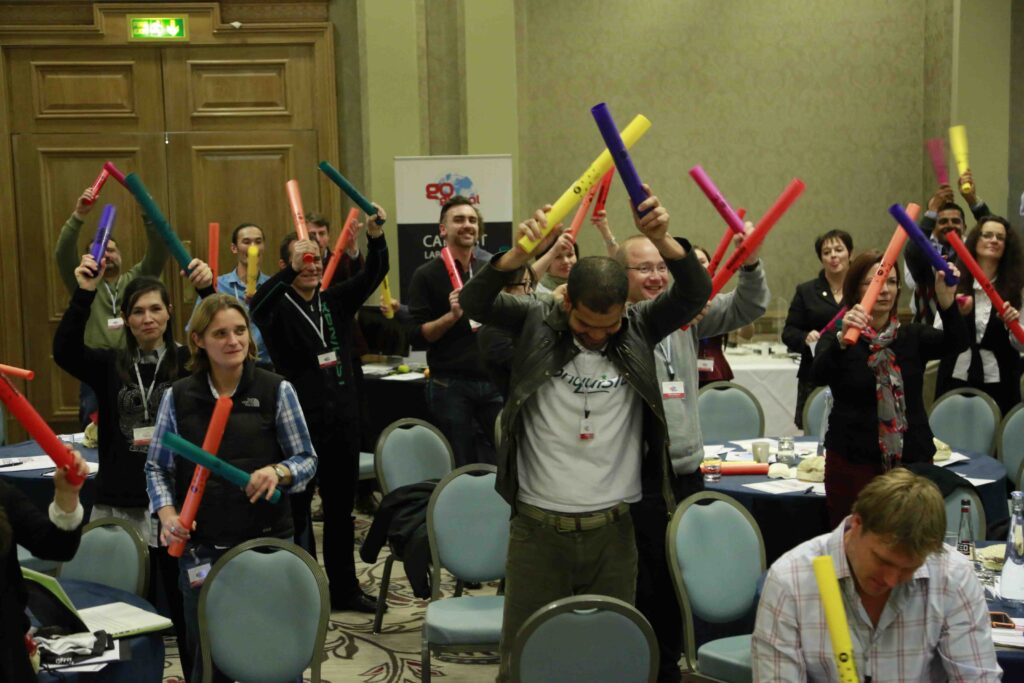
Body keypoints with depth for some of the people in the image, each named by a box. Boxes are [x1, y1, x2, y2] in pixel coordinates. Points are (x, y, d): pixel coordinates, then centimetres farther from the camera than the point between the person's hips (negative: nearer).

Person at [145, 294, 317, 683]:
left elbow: (307, 459, 2)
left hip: (267, 542, -1)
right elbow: (157, 467, 7)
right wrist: (167, 513, -9)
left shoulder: (277, 391, -2)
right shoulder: (177, 397, 1)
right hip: (200, 549, 1)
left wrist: (278, 472, -18)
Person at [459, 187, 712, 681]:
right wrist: (519, 253, -35)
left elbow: (695, 292, -13)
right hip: (537, 527, -1)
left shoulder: (639, 329, 0)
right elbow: (475, 302, -16)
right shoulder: (536, 323, -4)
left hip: (611, 528, 1)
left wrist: (662, 241, -33)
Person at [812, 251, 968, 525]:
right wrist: (842, 340, -40)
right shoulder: (837, 337, 1)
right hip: (853, 462, -3)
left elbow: (957, 343, -9)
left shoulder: (913, 336, 10)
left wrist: (946, 301, -29)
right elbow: (819, 375, -19)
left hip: (912, 461, 3)